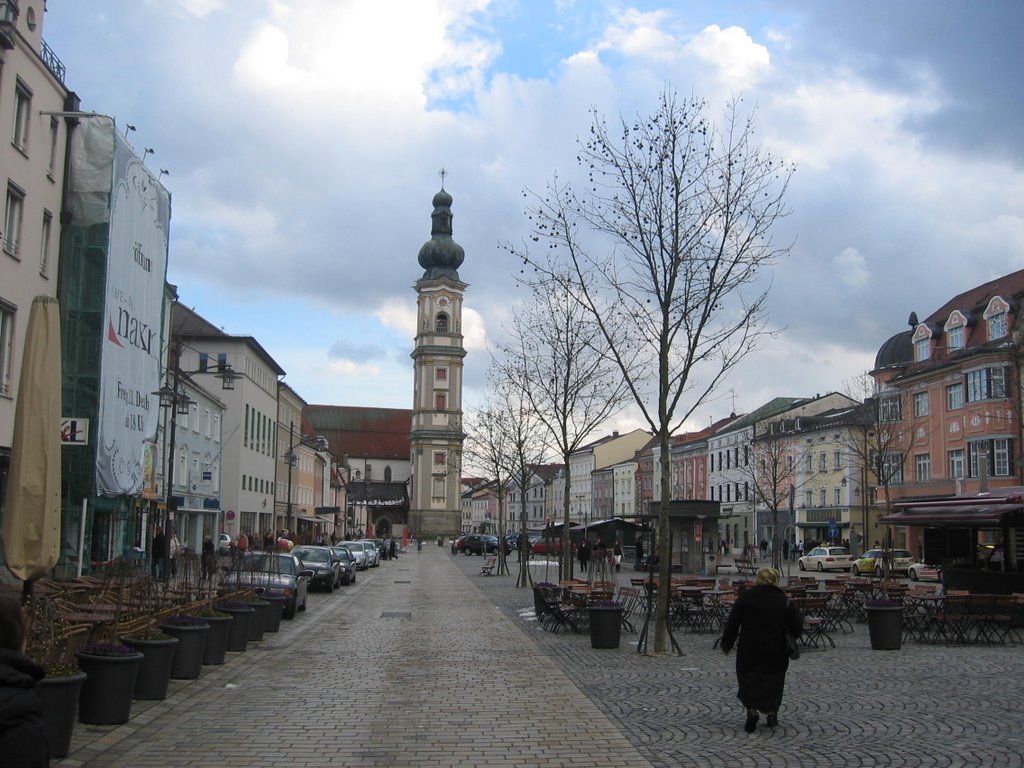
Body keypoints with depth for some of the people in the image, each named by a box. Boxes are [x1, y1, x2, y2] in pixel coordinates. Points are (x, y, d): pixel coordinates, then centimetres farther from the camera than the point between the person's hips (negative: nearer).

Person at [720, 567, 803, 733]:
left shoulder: (745, 597, -3)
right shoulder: (784, 600, -1)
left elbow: (732, 624, -2)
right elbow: (798, 626, -1)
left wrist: (726, 645, 8)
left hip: (749, 651, -1)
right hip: (776, 652, 1)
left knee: (748, 680, 9)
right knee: (773, 680, 17)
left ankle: (752, 711, -8)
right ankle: (772, 714, 20)